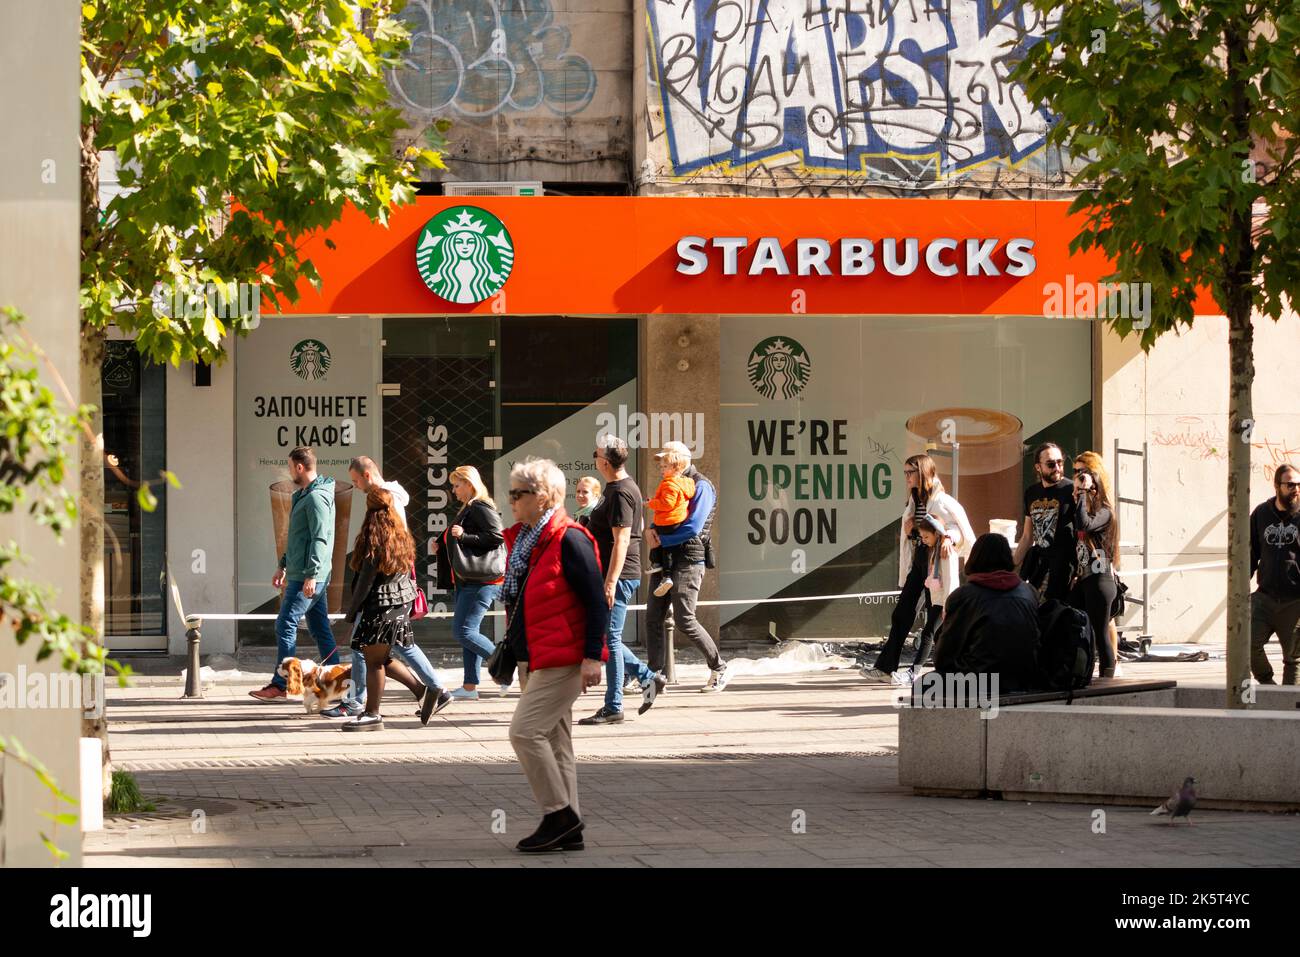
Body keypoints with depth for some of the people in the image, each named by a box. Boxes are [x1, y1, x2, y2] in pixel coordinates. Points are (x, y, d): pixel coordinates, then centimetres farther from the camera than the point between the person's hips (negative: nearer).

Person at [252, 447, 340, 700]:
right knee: (320, 628, 10)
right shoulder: (303, 495, 18)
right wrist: (283, 565, 27)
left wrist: (311, 575, -25)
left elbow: (320, 539, -22)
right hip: (300, 574, 10)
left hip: (308, 577, -10)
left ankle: (281, 684, -6)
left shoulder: (316, 497, -15)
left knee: (286, 624, -8)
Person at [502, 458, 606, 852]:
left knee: (525, 731, -15)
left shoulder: (569, 540, -14)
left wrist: (592, 657, -19)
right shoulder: (521, 540, 14)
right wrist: (511, 651, 23)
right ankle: (568, 830, 14)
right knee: (555, 741, 10)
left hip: (562, 661, -10)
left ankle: (559, 815, -7)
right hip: (533, 660, 10)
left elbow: (596, 600, -16)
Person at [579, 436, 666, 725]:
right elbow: (639, 526, 27)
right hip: (608, 575, 11)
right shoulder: (623, 487, 15)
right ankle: (647, 678, 16)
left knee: (608, 639, -6)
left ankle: (613, 707, -1)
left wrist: (611, 581, -27)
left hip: (618, 576, -11)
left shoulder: (620, 493, -17)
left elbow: (621, 540, -23)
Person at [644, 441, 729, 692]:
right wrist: (650, 531, -6)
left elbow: (693, 528, -18)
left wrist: (661, 540, -12)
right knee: (653, 617, 2)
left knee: (684, 619, -12)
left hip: (688, 559, -8)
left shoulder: (701, 487, -8)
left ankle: (719, 670, -1)